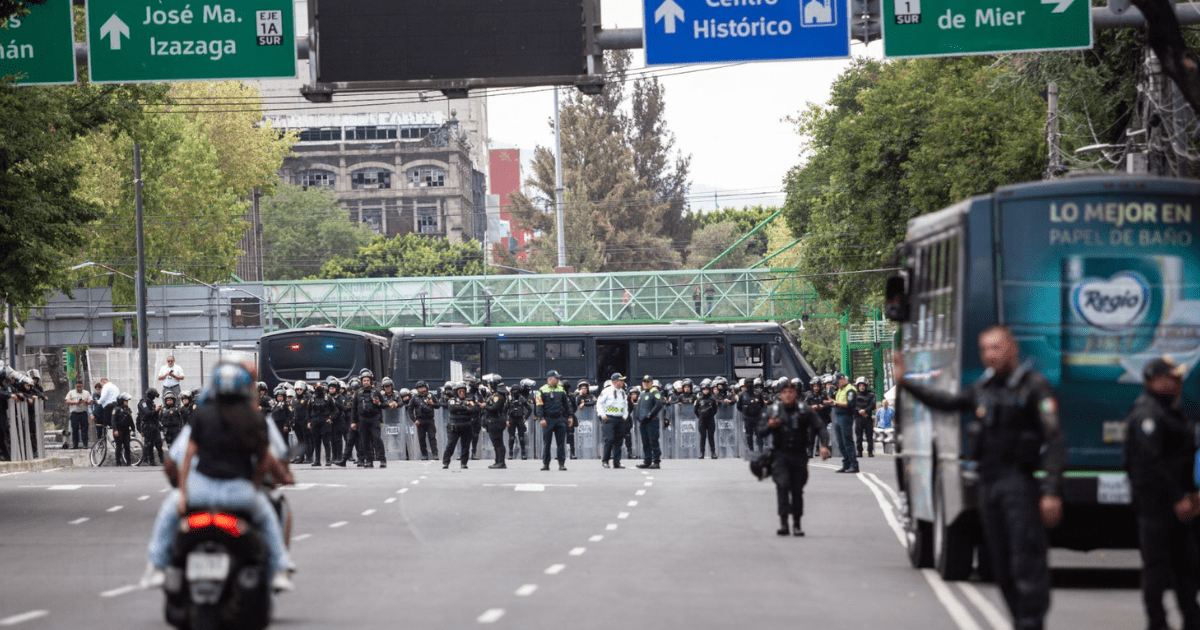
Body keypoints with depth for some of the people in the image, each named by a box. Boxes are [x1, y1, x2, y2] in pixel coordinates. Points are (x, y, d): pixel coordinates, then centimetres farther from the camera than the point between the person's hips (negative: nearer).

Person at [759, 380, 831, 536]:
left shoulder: (805, 410, 3)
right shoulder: (773, 410, 4)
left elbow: (820, 428, -2)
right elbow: (761, 432, 4)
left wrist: (824, 445, -18)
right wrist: (770, 426, -18)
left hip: (799, 455, 1)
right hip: (780, 454, -1)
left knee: (797, 489, 4)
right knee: (782, 485, -18)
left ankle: (797, 524, 14)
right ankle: (783, 521, -18)